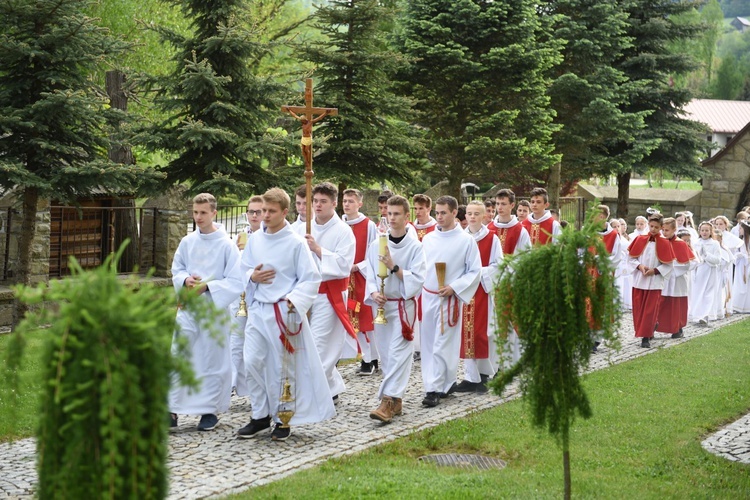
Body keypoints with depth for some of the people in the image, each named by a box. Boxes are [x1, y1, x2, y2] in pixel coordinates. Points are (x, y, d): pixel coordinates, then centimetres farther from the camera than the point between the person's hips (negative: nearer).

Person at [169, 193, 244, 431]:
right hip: (187, 307, 3)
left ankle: (210, 410, 19)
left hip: (214, 308, -3)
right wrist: (186, 280, -7)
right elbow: (177, 268, 14)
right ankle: (172, 410, 4)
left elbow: (236, 281, -10)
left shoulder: (226, 244, -9)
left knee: (213, 360, 6)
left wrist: (207, 286, -18)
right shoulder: (187, 242, 3)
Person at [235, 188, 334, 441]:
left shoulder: (296, 242, -8)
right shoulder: (255, 240, 7)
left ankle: (283, 419, 17)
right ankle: (260, 416, 15)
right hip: (258, 309, 4)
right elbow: (240, 270, 17)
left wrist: (293, 302, -20)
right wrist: (252, 276, -6)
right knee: (252, 363, 0)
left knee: (283, 368, 3)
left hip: (284, 312, -4)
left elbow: (311, 279, -7)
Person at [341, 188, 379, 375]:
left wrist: (357, 267, -14)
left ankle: (372, 359, 7)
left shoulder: (369, 226, -4)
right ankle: (367, 358, 13)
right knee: (355, 321, 5)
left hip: (363, 276, -4)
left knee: (368, 319, -3)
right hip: (344, 277, 4)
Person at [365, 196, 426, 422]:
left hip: (404, 305, -4)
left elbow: (417, 280, -11)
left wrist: (394, 267, -20)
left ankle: (387, 401, -17)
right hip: (381, 305, 4)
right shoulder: (376, 245, 5)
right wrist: (374, 293, -12)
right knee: (386, 354, 8)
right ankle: (396, 400, 17)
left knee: (398, 352, -12)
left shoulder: (415, 247, -5)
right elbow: (371, 276, 7)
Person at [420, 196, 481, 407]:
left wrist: (453, 287, -13)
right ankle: (445, 383, 19)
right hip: (428, 297, 5)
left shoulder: (466, 240, -5)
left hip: (449, 299, -5)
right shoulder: (428, 239, 7)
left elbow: (475, 271, -3)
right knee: (429, 342, 8)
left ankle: (435, 389, -6)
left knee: (442, 345, -7)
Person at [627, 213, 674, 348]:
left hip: (655, 281, -3)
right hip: (639, 280, 3)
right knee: (638, 309, 6)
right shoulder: (640, 240, 4)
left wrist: (655, 270, -13)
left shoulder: (664, 243, -2)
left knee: (650, 310, -4)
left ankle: (646, 337, -1)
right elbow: (631, 257, 5)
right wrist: (639, 266, -11)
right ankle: (645, 332, 20)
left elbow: (668, 265, -1)